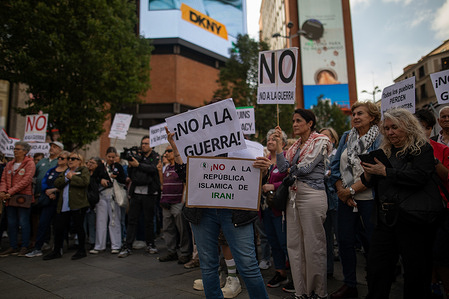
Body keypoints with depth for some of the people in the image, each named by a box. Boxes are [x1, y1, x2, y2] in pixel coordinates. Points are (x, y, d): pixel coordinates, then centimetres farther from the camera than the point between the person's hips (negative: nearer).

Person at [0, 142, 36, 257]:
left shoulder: (29, 163, -6)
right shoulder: (9, 164, 14)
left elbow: (26, 181, -15)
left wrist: (10, 192, -18)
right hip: (10, 198, 6)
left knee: (24, 222, 0)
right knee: (11, 223, 11)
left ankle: (24, 247, 9)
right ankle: (13, 247, 21)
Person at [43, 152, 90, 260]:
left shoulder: (83, 170, 2)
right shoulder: (65, 171, 22)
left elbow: (85, 182, -17)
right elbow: (57, 183, 7)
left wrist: (72, 177, -9)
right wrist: (66, 177, -9)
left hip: (77, 205, -6)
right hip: (63, 206, 6)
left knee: (78, 227, 1)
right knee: (59, 228, 9)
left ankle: (81, 250, 15)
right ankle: (56, 251, 24)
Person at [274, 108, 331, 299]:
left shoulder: (320, 141, -2)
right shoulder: (295, 145, 18)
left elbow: (305, 167, -12)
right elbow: (283, 168, 4)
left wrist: (290, 169, 7)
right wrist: (278, 143, 1)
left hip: (312, 195, -7)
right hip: (294, 195, 7)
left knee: (313, 246, -1)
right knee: (294, 244, 8)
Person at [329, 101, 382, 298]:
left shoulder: (379, 139, -5)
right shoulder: (346, 137, 10)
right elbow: (335, 166, 8)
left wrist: (351, 190, -14)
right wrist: (340, 190, -4)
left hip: (368, 199, -5)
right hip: (345, 199, 5)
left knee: (372, 243, 4)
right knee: (345, 241, 9)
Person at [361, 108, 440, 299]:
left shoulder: (422, 149, -1)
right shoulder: (385, 151, 16)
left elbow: (419, 177, -18)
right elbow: (370, 182, 18)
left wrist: (385, 171, -17)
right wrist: (369, 173, -4)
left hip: (413, 220, -5)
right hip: (386, 220, 5)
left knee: (416, 271, 6)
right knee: (376, 267, 7)